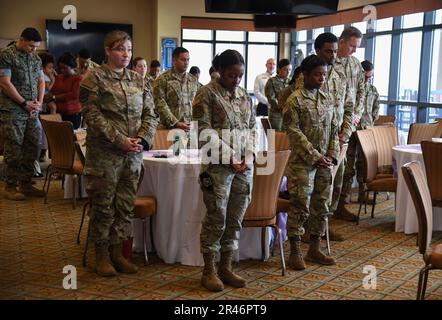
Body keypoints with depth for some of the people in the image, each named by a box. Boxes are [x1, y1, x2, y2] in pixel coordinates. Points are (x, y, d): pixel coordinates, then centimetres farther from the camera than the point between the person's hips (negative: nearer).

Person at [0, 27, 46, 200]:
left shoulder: (36, 58, 13)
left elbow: (41, 81, 17)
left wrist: (39, 102, 1)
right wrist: (25, 103, -11)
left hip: (32, 111, 6)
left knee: (32, 147, 7)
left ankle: (26, 184, 17)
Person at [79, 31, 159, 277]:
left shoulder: (138, 80, 11)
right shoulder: (95, 77, -4)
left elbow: (150, 114, 9)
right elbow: (93, 115, -11)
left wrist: (143, 139, -9)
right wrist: (120, 140, -17)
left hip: (134, 153, 5)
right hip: (104, 153, -5)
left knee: (126, 204, 10)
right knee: (104, 205, 4)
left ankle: (117, 252, 23)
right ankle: (102, 255, 19)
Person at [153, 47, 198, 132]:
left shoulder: (193, 80, 13)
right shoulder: (163, 79, -2)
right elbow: (161, 105, -9)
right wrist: (176, 123, -15)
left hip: (190, 128, 4)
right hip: (170, 128, -4)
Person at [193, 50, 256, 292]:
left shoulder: (244, 95, 13)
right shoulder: (207, 94, -5)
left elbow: (252, 128, 15)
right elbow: (204, 131, -10)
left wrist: (248, 156, -1)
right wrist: (230, 157, -14)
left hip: (244, 166, 6)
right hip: (218, 166, -6)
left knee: (235, 219, 8)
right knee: (216, 219, -2)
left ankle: (226, 268, 19)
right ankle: (209, 271, 12)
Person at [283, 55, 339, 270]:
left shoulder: (327, 100, 12)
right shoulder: (295, 100, -7)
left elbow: (333, 131, 14)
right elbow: (294, 132, -13)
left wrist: (332, 155, 0)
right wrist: (314, 156, -16)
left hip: (324, 164, 6)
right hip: (302, 163, -6)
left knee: (321, 206, 11)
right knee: (300, 207, -3)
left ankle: (314, 250, 23)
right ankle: (295, 252, 8)